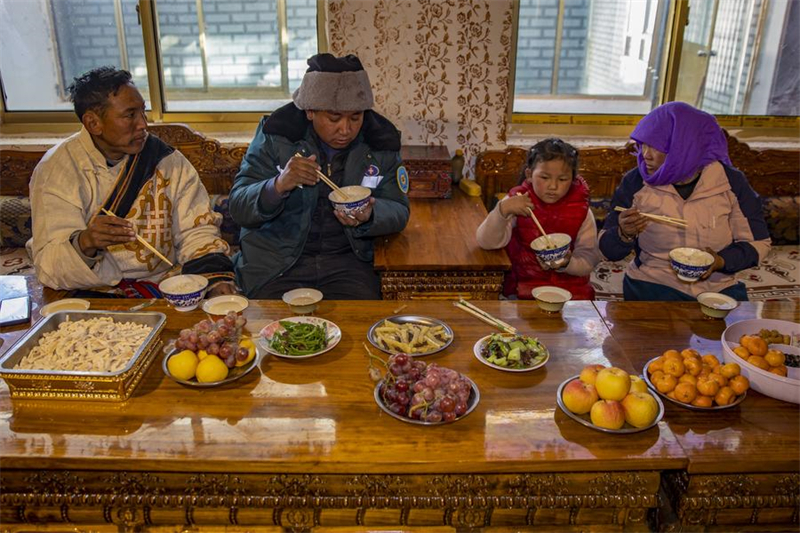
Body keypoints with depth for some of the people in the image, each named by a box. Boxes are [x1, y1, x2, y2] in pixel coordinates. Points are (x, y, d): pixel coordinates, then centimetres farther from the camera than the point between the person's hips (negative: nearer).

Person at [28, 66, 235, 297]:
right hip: (98, 296, -1)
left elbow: (197, 230, 4)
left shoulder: (168, 161, 4)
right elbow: (47, 265, -10)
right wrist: (84, 244, -32)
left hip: (167, 287, 2)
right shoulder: (55, 170, -4)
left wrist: (217, 277, -15)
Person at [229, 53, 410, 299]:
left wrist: (369, 216, -19)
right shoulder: (276, 134, -7)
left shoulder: (380, 142, 0)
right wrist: (278, 186, -28)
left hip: (346, 259, 2)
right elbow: (238, 208, -7)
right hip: (276, 262, -1)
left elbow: (398, 212, 5)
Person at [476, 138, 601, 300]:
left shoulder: (581, 210, -3)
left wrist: (567, 263, -24)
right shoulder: (516, 202, -5)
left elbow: (589, 259, -3)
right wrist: (502, 210, -30)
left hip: (571, 285, 2)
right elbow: (486, 242, -15)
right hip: (524, 282, -1)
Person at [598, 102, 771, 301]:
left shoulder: (731, 182, -4)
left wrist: (722, 261, -14)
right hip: (652, 286, -1)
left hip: (719, 289, 2)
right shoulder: (635, 182, -5)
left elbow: (758, 243, 6)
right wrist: (624, 234, -24)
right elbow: (609, 251, -1)